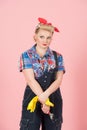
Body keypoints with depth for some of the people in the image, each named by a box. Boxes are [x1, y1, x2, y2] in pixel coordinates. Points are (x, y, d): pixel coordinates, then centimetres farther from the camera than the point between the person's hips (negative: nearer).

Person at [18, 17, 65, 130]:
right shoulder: (26, 55, -1)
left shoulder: (58, 57, 7)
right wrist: (43, 99, -18)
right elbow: (31, 80, -10)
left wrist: (46, 94, -21)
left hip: (54, 100, 3)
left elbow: (59, 80, -3)